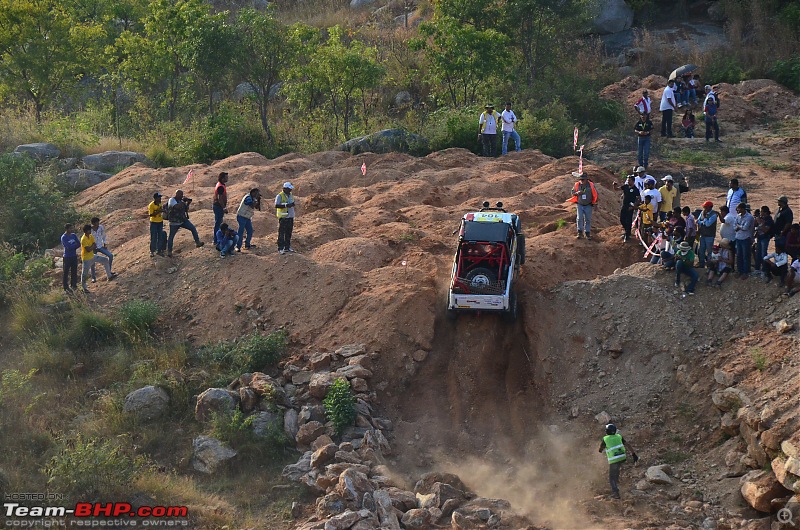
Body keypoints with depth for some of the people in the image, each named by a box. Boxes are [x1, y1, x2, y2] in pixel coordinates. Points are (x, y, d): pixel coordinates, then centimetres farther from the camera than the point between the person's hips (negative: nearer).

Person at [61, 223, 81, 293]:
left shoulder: (73, 235, 5)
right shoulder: (63, 237, -14)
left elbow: (79, 244, -1)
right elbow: (68, 247, -22)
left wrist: (72, 247, -16)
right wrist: (75, 245, -7)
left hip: (74, 256, 6)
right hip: (67, 257, -6)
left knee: (74, 272, 12)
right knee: (66, 273, 1)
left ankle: (73, 285, 26)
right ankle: (66, 288, 7)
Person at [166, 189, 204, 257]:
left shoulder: (181, 201, 7)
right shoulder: (172, 200, -12)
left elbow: (186, 210, 12)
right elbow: (177, 206, -32)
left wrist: (188, 203, -5)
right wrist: (183, 201, -23)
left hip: (183, 220, 5)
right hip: (174, 222, -5)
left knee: (193, 228, -10)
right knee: (171, 237, 3)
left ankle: (197, 242, -8)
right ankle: (169, 251, 16)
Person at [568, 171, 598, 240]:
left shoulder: (591, 185, -10)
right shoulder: (577, 185, -6)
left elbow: (595, 195, 0)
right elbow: (573, 193, 4)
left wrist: (595, 204, 0)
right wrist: (577, 193, -20)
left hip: (588, 205, -1)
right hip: (580, 205, 1)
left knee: (588, 219, 5)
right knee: (580, 218, -7)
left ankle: (587, 233, 15)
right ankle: (580, 233, -2)